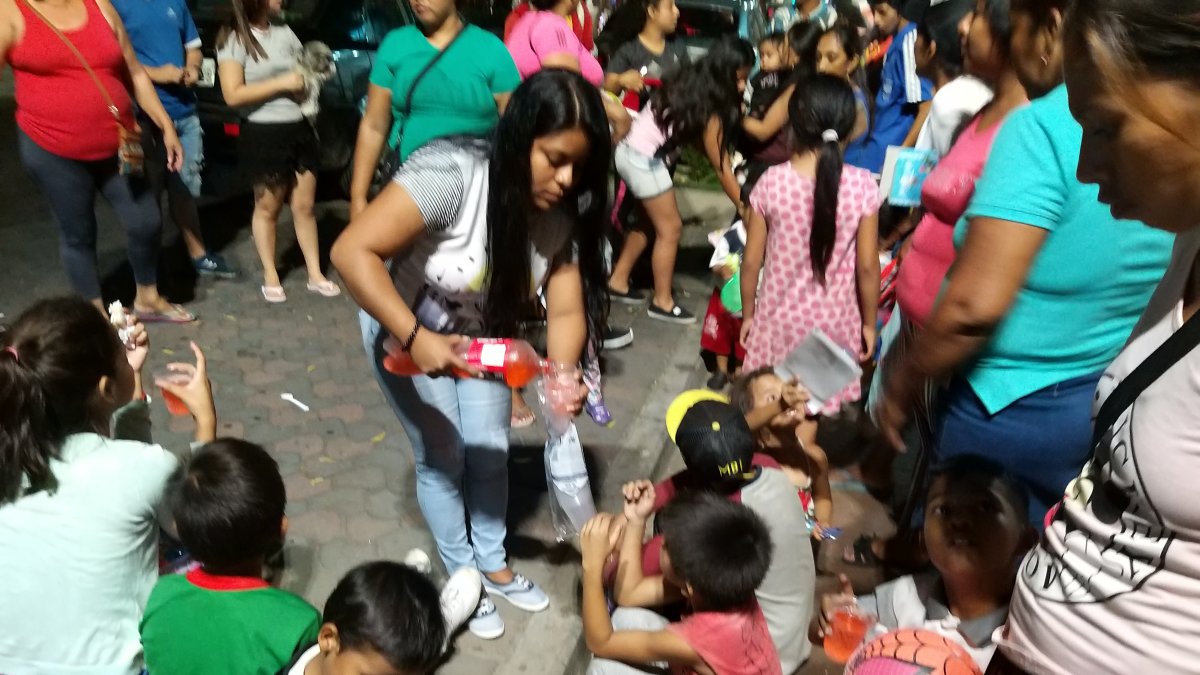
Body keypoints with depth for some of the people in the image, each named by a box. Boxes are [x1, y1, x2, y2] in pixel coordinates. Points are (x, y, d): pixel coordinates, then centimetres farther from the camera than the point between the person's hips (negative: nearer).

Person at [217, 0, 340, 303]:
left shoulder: (284, 31, 8)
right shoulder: (234, 38, -8)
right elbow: (233, 95, -16)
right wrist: (282, 83, -18)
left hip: (300, 129, 5)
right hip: (263, 134, -5)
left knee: (304, 206, 9)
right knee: (267, 207, 9)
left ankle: (315, 274, 18)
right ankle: (270, 276, 22)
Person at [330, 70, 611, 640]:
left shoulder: (563, 211, -21)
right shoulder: (450, 173, -38)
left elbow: (566, 310, -19)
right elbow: (352, 253, -39)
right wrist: (416, 338, -43)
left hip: (481, 334, 5)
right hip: (405, 329, -4)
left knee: (491, 450, 12)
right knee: (443, 458, 4)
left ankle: (493, 566, 36)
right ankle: (463, 579, 29)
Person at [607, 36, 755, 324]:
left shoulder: (692, 83, 7)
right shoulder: (709, 105, -16)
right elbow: (721, 167, -10)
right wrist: (745, 208, -3)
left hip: (631, 152, 9)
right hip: (645, 160, -9)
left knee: (648, 220, 23)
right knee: (670, 228, 4)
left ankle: (618, 281, 30)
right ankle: (662, 302, 14)